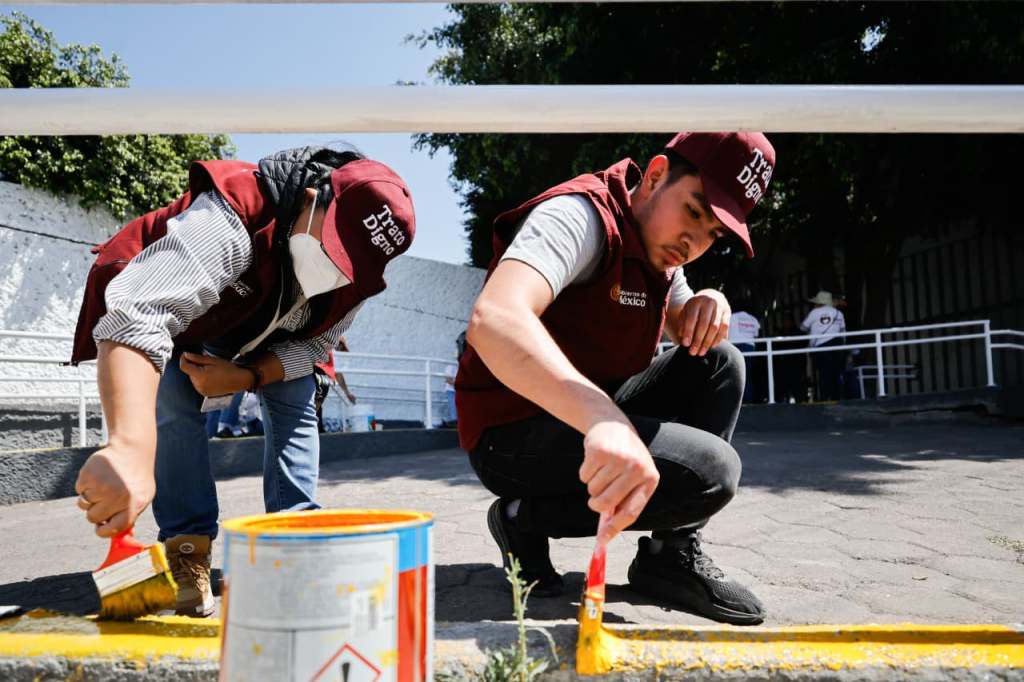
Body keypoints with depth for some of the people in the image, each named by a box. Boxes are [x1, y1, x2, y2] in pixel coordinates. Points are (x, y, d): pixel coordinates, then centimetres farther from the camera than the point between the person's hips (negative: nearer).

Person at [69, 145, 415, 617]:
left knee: (296, 403, -9)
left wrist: (245, 378, -30)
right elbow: (138, 318, -59)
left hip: (268, 329, 4)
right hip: (170, 307, -4)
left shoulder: (355, 272, -25)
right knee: (174, 403, -24)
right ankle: (186, 550, -14)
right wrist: (130, 450, -73)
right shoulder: (228, 221, -46)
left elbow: (316, 344, -11)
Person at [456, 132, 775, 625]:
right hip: (513, 432, -9)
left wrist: (710, 307, -5)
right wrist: (603, 417, -54)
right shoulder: (582, 215, -20)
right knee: (711, 469, -21)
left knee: (720, 363, 2)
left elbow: (689, 335, 20)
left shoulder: (660, 246, 9)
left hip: (582, 418, 9)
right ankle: (525, 518, -4)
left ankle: (672, 556, 2)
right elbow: (492, 320, -39)